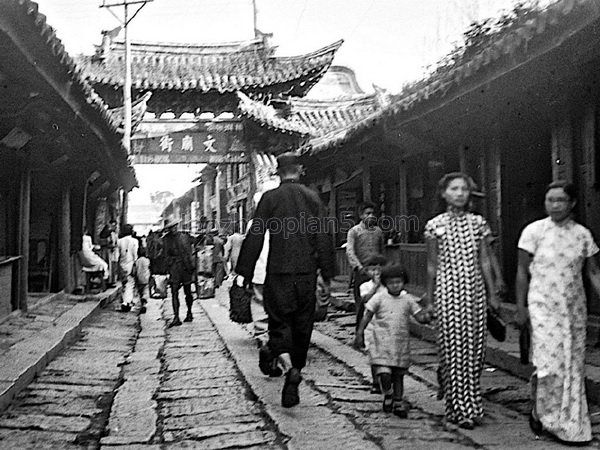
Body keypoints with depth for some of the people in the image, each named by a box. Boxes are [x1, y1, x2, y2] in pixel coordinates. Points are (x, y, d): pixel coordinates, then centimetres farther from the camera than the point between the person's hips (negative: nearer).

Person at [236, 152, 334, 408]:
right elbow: (323, 238, 3)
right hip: (307, 272, 3)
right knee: (302, 327, 11)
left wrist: (245, 272, 1)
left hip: (279, 272, -2)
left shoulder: (270, 198, -3)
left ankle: (289, 367, -21)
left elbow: (255, 236, -5)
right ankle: (293, 378, 16)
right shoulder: (312, 197, 4)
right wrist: (327, 274, 9)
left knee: (279, 322, 3)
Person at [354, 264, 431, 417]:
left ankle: (398, 402, 27)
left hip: (401, 343, 3)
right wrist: (359, 334, -5)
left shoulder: (408, 300, 5)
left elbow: (419, 316, 2)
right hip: (382, 342, -2)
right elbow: (367, 316, 0)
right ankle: (388, 395, 18)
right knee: (384, 374, -12)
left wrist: (427, 317, -20)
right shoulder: (379, 298, -2)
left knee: (398, 375, 11)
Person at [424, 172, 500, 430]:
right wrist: (429, 299, 5)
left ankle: (469, 404, 23)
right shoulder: (435, 225, 2)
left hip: (475, 288, 3)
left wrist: (492, 293, 9)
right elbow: (432, 265, 5)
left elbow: (484, 261, 10)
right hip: (448, 290, -2)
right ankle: (461, 409, 4)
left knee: (475, 346, 4)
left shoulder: (477, 223, 8)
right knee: (454, 347, -4)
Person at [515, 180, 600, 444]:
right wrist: (520, 307, -4)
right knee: (549, 363, -10)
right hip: (543, 306, -3)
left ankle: (571, 425, 22)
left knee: (573, 366, 7)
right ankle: (538, 411, 14)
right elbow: (522, 271, -1)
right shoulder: (534, 231, -3)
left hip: (574, 309, 3)